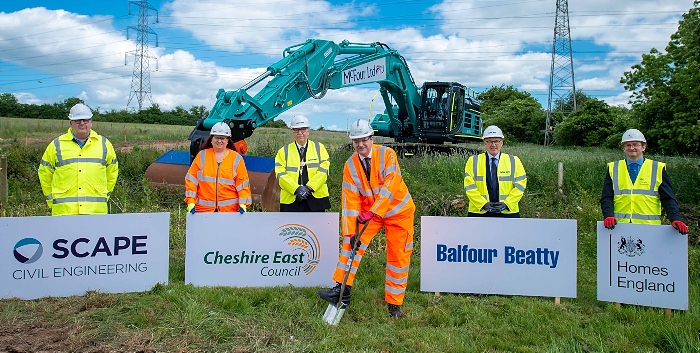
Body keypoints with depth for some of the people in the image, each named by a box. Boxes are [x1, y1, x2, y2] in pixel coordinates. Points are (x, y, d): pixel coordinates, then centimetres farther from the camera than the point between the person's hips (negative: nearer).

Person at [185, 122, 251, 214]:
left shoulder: (236, 158, 4)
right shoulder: (202, 156, 7)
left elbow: (243, 183, 1)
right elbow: (191, 179, 5)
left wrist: (243, 204, -9)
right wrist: (191, 202, -5)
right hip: (204, 208, 1)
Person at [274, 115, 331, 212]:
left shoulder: (319, 148, 9)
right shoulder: (284, 151, 9)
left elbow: (323, 171, -2)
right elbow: (280, 174, -3)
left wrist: (309, 187, -14)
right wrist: (296, 189, -16)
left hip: (316, 198, 0)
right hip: (291, 200, 0)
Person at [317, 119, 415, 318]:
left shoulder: (387, 154, -17)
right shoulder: (350, 165, -9)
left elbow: (390, 186, -27)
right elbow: (350, 201, -12)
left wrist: (372, 212, -36)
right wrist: (351, 232, -18)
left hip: (398, 211, -3)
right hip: (368, 211, 3)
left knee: (398, 257, 0)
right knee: (352, 243, -13)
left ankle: (394, 304, 12)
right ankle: (341, 289, -7)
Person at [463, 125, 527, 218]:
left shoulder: (514, 161, 7)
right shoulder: (473, 161, 4)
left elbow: (520, 185, 2)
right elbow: (470, 186, -2)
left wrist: (506, 204, -10)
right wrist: (484, 204, -13)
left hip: (508, 211, 1)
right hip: (479, 211, -1)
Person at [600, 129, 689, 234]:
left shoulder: (658, 169, 10)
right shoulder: (613, 169, 10)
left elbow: (668, 199, 5)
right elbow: (606, 198, 5)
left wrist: (676, 219, -12)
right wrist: (608, 216, -13)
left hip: (649, 227, 0)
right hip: (620, 227, 0)